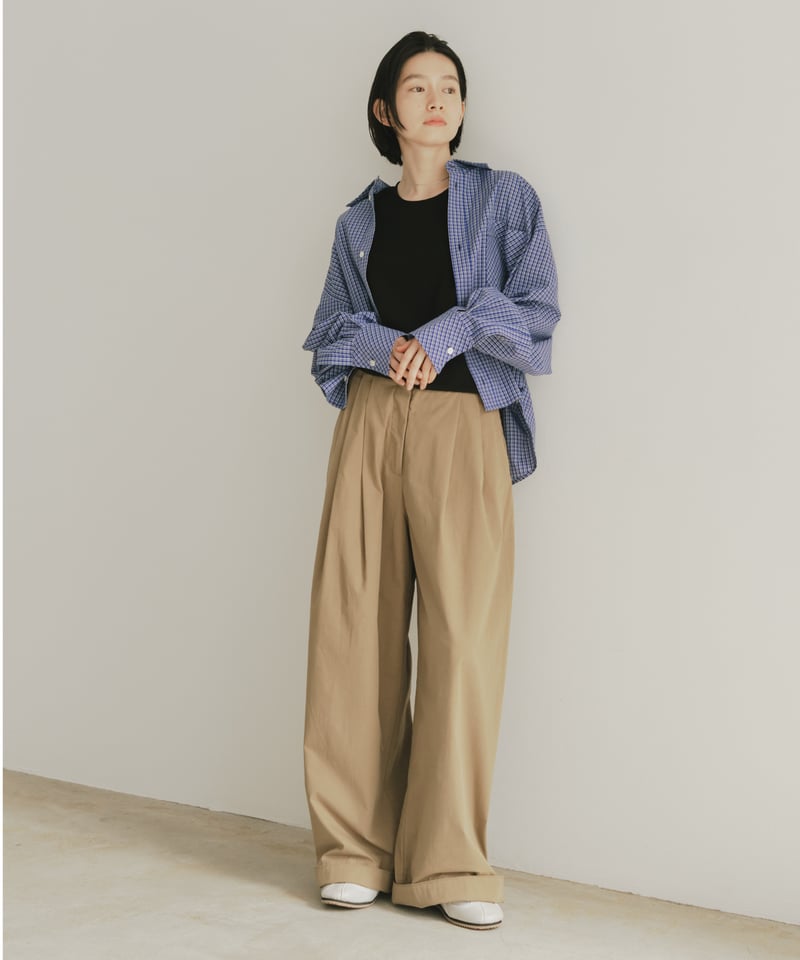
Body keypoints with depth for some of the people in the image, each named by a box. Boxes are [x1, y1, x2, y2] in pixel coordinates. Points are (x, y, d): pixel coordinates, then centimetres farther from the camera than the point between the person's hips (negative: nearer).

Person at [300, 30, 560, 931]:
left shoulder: (505, 200, 10)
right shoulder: (359, 221, 16)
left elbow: (535, 315, 3)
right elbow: (327, 334, 14)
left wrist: (447, 333, -8)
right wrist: (386, 347, -5)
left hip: (464, 426, -2)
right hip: (371, 424, 2)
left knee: (464, 634, -9)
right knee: (356, 626, -3)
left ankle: (451, 863, -1)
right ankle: (356, 849, 6)